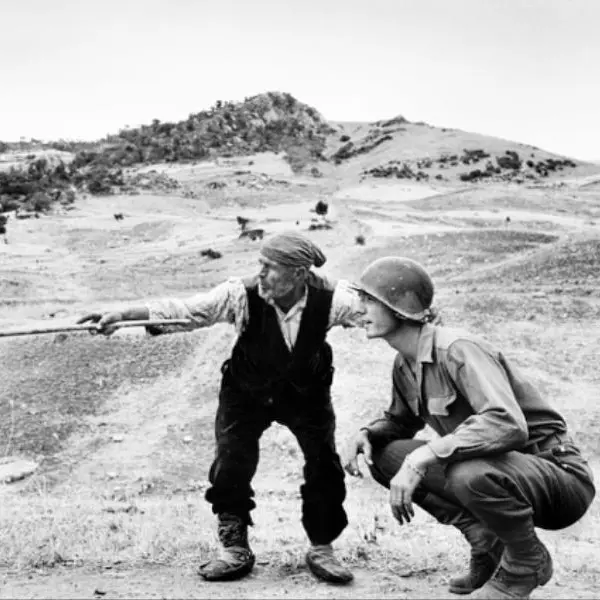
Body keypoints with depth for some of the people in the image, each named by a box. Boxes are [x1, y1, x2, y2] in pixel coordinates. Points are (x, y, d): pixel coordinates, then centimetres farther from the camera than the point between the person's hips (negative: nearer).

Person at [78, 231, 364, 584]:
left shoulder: (329, 298, -26)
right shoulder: (242, 294, -28)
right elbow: (181, 310, -31)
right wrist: (122, 315, -40)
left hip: (307, 392, 1)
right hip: (247, 392, 0)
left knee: (325, 465, -3)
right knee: (231, 466, -7)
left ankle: (322, 549, 19)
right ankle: (236, 550, 15)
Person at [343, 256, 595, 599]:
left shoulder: (458, 350, -24)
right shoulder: (405, 365, 2)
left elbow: (508, 425, -38)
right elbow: (401, 420, 21)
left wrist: (421, 457, -39)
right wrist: (366, 434, -2)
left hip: (559, 472, -8)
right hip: (498, 468, 8)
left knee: (472, 474, -39)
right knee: (385, 454, -2)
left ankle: (528, 561, -6)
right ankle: (488, 542, 5)